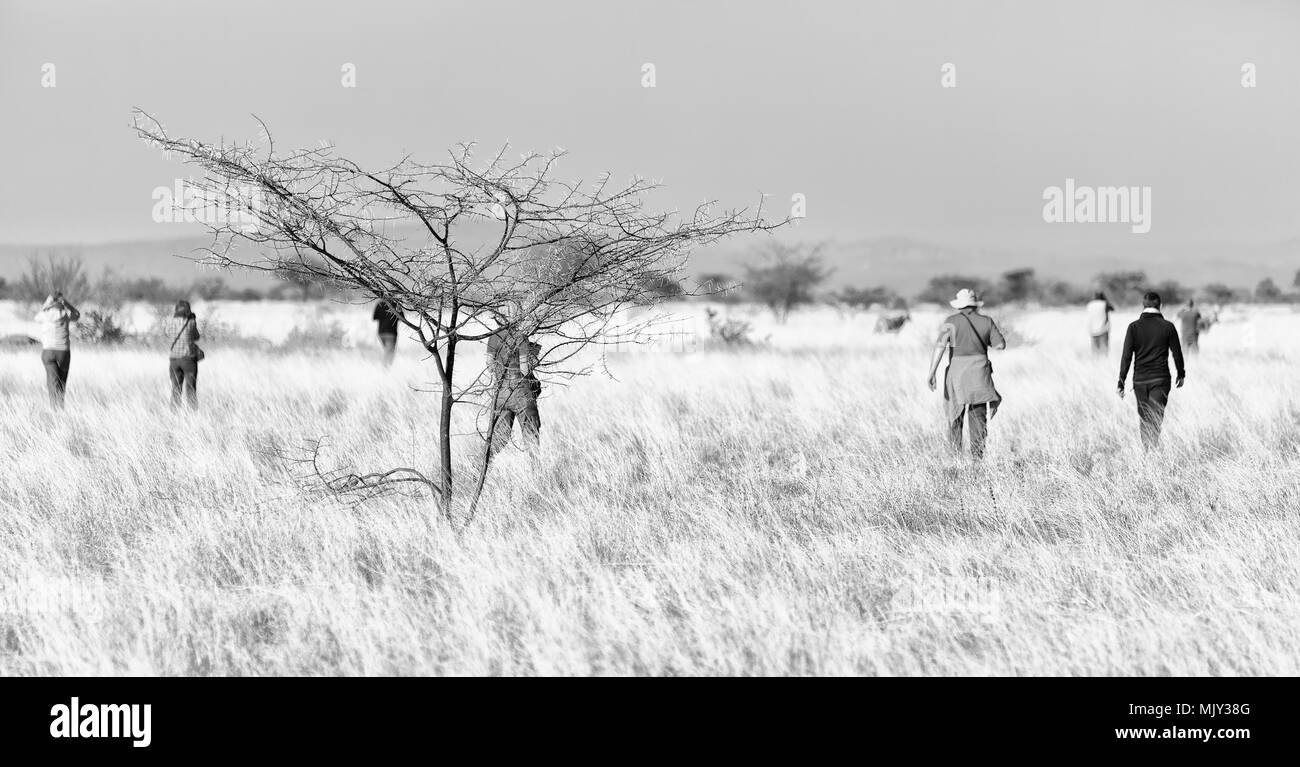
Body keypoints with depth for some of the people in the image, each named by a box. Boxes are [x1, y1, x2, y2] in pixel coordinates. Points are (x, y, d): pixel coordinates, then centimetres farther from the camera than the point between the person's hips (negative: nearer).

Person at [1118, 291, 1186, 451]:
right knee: (1155, 419, -4)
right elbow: (1177, 353, 3)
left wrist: (1121, 383, -3)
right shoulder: (1168, 327, -5)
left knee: (1143, 418, 17)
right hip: (1160, 378, -2)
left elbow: (1126, 356, -6)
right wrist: (1181, 374, 20)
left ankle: (1146, 451, 29)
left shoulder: (1134, 327, -4)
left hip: (1140, 379, 2)